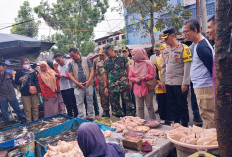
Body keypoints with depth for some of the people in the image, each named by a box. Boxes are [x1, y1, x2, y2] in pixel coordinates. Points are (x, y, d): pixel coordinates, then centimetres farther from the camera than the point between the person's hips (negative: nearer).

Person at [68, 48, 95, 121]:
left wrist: (89, 81, -13)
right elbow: (70, 75, 2)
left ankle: (91, 116, 20)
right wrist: (78, 83, -11)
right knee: (79, 103, 3)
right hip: (78, 86, 1)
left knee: (90, 101, 8)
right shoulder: (71, 63, 5)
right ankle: (81, 118, 13)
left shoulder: (86, 60, 3)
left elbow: (92, 70, 0)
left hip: (88, 85, 0)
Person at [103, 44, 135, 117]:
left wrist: (129, 80, 0)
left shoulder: (122, 57, 1)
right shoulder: (106, 62, 9)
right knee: (114, 104, 8)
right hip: (112, 86, 3)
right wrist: (105, 87, 7)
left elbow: (127, 69, 6)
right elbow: (105, 75, 10)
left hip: (123, 83, -3)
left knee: (128, 101, -1)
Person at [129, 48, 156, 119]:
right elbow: (130, 77, 8)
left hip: (147, 88, -5)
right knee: (139, 107, 12)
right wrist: (135, 79, -12)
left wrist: (143, 78, -18)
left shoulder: (147, 63, -8)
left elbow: (152, 74, -11)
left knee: (149, 107, 5)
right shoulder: (133, 65, 8)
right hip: (137, 89, 5)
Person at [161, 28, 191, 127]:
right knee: (172, 106, 13)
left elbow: (187, 67, -13)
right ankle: (175, 124, 27)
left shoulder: (183, 48, -8)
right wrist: (163, 81, 13)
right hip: (168, 83, 6)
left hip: (179, 83, -6)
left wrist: (185, 83, -17)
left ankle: (184, 125, 19)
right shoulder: (166, 50, 12)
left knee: (182, 105, 4)